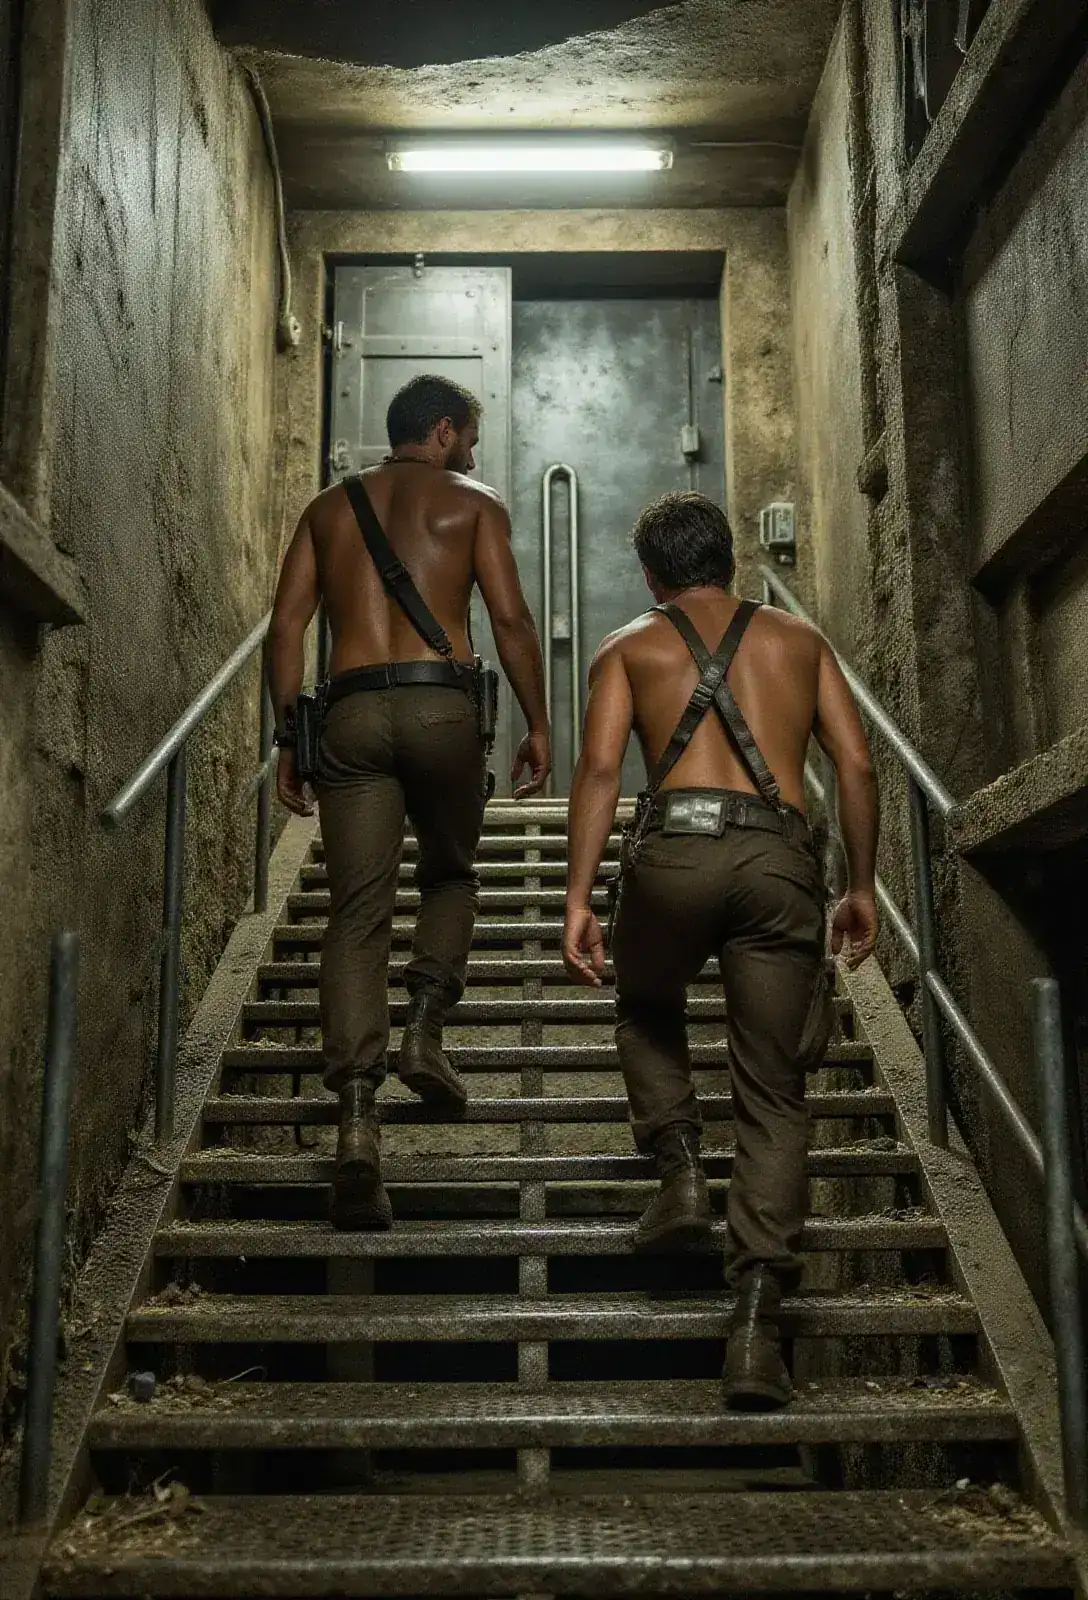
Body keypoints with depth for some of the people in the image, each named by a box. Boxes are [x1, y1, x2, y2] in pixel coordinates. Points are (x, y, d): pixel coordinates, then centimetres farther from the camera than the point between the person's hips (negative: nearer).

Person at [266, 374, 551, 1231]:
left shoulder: (328, 508, 21)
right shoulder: (472, 503, 11)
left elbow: (287, 626, 11)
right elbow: (511, 618, -1)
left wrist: (289, 736, 12)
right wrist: (537, 724, 5)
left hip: (351, 712, 2)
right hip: (441, 704, -2)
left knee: (358, 911, -2)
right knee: (451, 875, 22)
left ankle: (357, 1123, -12)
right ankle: (425, 1027, 2)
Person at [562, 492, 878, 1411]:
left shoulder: (629, 648, 18)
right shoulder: (800, 640, 23)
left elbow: (600, 767, 2)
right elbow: (857, 765, 12)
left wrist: (578, 900, 0)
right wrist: (862, 887, 18)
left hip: (676, 851, -1)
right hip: (779, 860, 1)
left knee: (648, 1010, 31)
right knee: (775, 1095, 8)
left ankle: (682, 1174, 14)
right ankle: (755, 1324, 0)